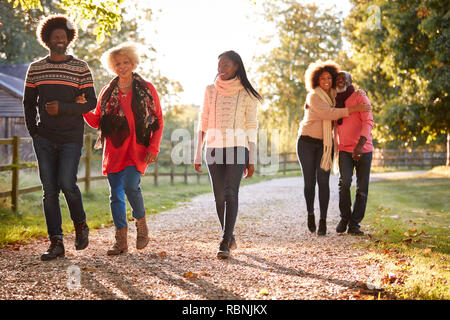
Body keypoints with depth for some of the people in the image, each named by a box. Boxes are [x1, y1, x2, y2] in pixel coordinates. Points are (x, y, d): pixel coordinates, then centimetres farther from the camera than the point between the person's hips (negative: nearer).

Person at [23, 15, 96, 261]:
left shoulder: (81, 68, 2)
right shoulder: (35, 69, 10)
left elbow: (91, 102, -1)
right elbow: (28, 102, 16)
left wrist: (62, 108, -15)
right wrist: (33, 131, 5)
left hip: (71, 138, -3)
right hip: (44, 139, 3)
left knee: (67, 184, -14)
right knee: (49, 190, 1)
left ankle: (80, 225, 15)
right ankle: (56, 243, 6)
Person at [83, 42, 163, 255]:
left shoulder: (147, 89, 6)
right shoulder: (107, 92, 12)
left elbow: (158, 120, 6)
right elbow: (97, 122, 13)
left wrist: (153, 148, -4)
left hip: (138, 148, -3)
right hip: (114, 150, 3)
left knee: (130, 185, -22)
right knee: (116, 194, 1)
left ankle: (142, 225, 5)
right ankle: (121, 242, 8)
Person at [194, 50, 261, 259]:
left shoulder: (246, 94, 4)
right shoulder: (210, 91, 11)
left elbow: (252, 127, 3)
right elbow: (203, 124, 12)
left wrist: (251, 160, -1)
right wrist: (197, 154, 7)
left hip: (237, 148, -3)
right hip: (214, 148, 3)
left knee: (231, 193, -13)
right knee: (219, 196, 3)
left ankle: (225, 243, -13)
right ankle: (230, 237, 20)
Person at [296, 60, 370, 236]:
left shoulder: (333, 95, 7)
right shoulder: (313, 96, -12)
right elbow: (328, 114, -24)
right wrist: (355, 109, -26)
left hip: (325, 144, 4)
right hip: (307, 142, -4)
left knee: (323, 181, -8)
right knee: (309, 181, -1)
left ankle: (323, 222, -6)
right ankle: (310, 213, 24)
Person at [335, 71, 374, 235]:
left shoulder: (360, 97, -7)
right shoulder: (335, 102, 10)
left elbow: (368, 122, -19)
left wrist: (360, 144, -34)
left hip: (364, 149, -2)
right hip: (344, 149, 3)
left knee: (362, 189, -1)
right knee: (344, 182, -19)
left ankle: (354, 224, 9)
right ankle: (344, 217, 0)